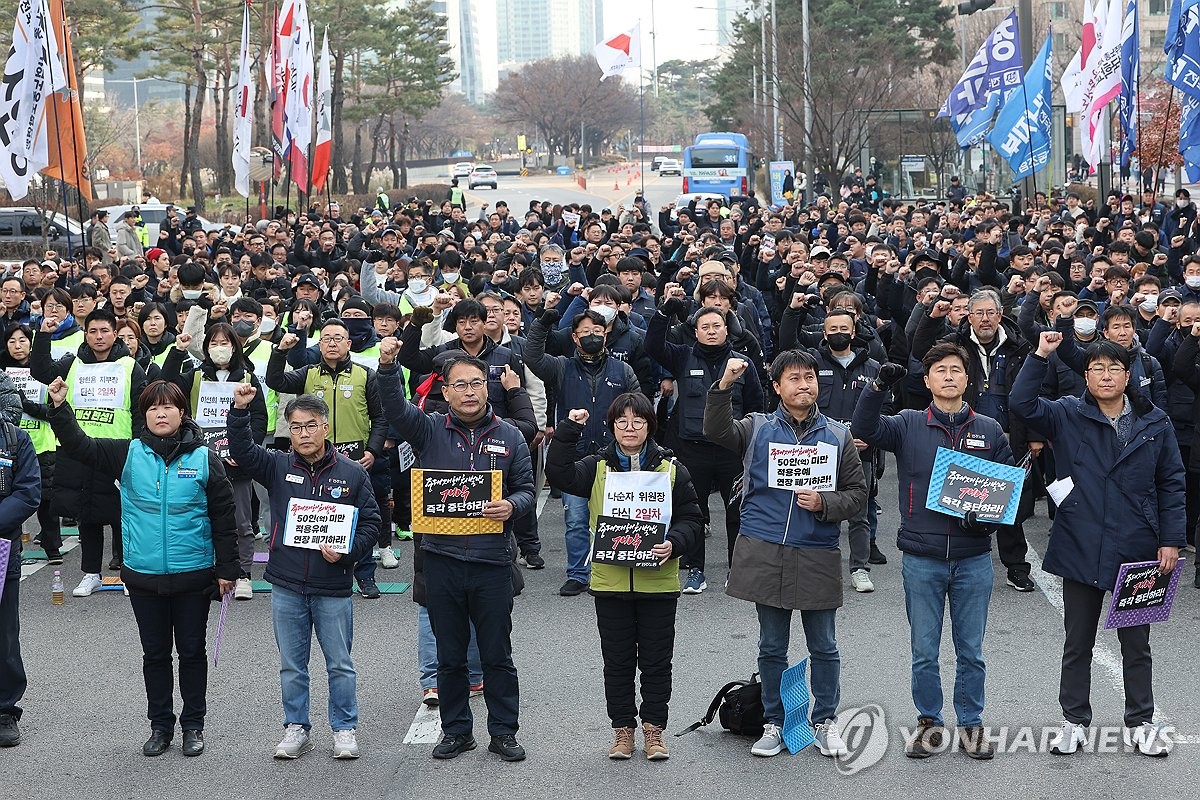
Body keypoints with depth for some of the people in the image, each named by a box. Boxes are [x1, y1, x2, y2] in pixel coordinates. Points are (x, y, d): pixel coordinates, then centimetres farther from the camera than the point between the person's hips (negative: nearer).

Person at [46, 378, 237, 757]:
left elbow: (223, 518, -2)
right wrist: (59, 406, -18)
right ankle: (160, 724, 24)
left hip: (193, 576, -2)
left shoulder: (204, 459, -5)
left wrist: (227, 569, -2)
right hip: (143, 575, 2)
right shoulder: (129, 454, 0)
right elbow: (79, 446, -4)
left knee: (192, 651, 9)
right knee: (155, 653, 12)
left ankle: (193, 724, 22)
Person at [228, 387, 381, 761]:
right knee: (291, 665, 11)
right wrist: (240, 410, -23)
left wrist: (347, 552, -13)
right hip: (286, 586, 2)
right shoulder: (278, 467, 3)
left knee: (340, 664, 7)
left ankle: (345, 729, 19)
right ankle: (296, 729, 22)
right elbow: (242, 450, -9)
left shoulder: (352, 473, -1)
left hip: (333, 589, -2)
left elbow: (371, 523, 2)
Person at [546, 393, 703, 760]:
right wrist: (568, 431, -20)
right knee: (617, 661, 9)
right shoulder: (596, 468, 4)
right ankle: (622, 729, 20)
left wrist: (673, 543, -17)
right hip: (610, 582, 1)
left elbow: (692, 520, 2)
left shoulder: (671, 469, 2)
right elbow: (558, 474, -13)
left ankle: (653, 728, 19)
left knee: (656, 661, 7)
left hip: (657, 582, -1)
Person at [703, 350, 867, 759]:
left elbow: (857, 494, 8)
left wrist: (824, 503, -10)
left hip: (817, 556, 0)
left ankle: (826, 722, 20)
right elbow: (716, 431, -13)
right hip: (764, 553, 0)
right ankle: (774, 723, 20)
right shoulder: (758, 428, 6)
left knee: (823, 646, 6)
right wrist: (725, 386, -27)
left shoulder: (838, 435, 8)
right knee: (771, 646, 9)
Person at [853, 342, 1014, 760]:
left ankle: (971, 724, 21)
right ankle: (929, 723, 20)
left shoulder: (989, 430, 6)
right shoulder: (909, 425, 3)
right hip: (922, 558, -1)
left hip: (973, 558, 1)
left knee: (970, 651, 9)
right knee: (924, 651, 7)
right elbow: (865, 429, -13)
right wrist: (878, 387, -27)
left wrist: (986, 518, -9)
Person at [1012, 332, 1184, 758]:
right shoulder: (1068, 417, -2)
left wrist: (1171, 540, -2)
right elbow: (1022, 403, -17)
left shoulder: (1155, 423, 0)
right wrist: (1040, 356, -24)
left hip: (1138, 551, 0)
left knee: (1136, 644, 12)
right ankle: (1075, 721, 23)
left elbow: (1172, 483, 3)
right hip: (1081, 550, 0)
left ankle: (1140, 722, 24)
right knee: (1077, 643, 11)